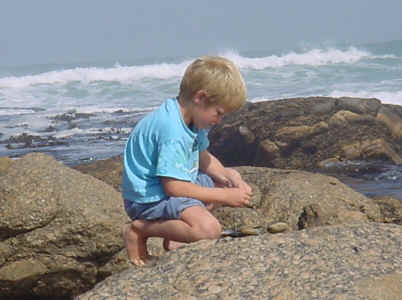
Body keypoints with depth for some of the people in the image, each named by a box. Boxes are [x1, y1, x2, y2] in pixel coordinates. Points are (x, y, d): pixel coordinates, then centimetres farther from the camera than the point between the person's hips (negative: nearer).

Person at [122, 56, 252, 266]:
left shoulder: (192, 119, 5)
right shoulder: (172, 132, -27)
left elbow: (203, 158, 18)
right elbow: (173, 186, -28)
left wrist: (229, 177, -1)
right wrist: (224, 196, -21)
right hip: (148, 199, -11)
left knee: (232, 181, 20)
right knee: (209, 229, -30)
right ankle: (139, 229, -10)